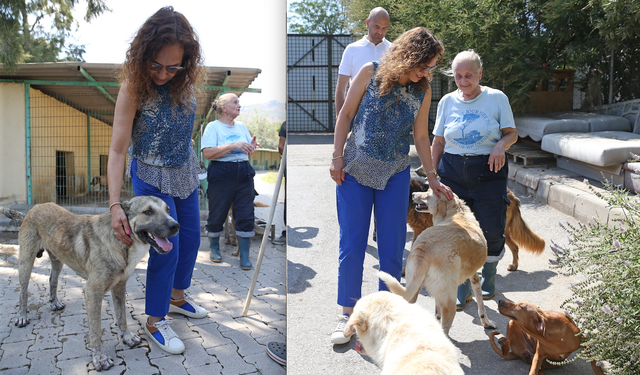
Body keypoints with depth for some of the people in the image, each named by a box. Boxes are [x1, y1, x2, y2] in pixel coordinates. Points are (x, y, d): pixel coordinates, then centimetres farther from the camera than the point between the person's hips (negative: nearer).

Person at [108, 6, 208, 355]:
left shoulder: (185, 80, -12)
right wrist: (115, 205, -31)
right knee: (166, 248, -3)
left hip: (185, 171, 6)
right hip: (153, 177, -6)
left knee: (190, 237, 16)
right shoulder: (133, 88, -25)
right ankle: (155, 322, 16)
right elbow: (117, 150, -26)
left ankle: (177, 296, 40)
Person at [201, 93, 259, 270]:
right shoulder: (213, 126, -3)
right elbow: (208, 153, -16)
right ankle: (214, 248, 29)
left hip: (243, 173, 4)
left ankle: (245, 256, 6)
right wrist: (234, 145, -22)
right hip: (221, 174, -4)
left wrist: (251, 147, -5)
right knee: (217, 213, 6)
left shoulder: (242, 126, 13)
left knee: (246, 214, -1)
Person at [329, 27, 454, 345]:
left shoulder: (422, 91, 2)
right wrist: (337, 158, -6)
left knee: (392, 247, 5)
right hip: (355, 170, -2)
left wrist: (433, 179, 9)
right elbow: (345, 115, 0)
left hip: (395, 175, 2)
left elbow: (421, 137, 8)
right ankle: (347, 314, 15)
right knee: (351, 245, 1)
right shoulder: (371, 73, -5)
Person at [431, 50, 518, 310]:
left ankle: (489, 277, 27)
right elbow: (438, 141, 11)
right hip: (453, 171, 2)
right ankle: (463, 289, 17)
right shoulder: (447, 101, 8)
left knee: (492, 230, -3)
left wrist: (501, 145, -18)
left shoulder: (497, 98, 2)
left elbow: (512, 133, 5)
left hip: (488, 171, -1)